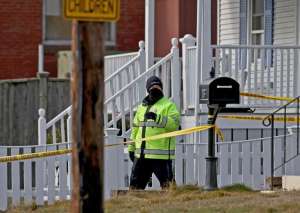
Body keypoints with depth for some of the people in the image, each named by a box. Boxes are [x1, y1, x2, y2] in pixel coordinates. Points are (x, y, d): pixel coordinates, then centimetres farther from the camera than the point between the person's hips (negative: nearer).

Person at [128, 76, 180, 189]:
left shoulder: (169, 105, -1)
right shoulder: (142, 107, 18)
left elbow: (175, 124, -17)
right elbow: (135, 128, 22)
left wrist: (157, 118, -27)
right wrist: (131, 147, 19)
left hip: (161, 154, -6)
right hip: (141, 154, 6)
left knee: (166, 184, -7)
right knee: (136, 183, 11)